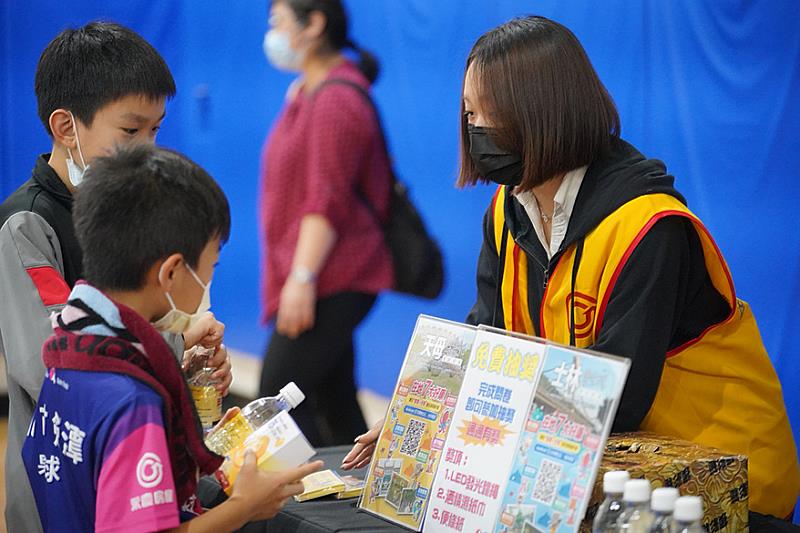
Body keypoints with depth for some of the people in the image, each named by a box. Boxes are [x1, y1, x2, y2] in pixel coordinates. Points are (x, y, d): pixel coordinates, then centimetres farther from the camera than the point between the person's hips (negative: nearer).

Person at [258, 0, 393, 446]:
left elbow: (327, 201, -20)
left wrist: (302, 278, -24)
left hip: (331, 284, -10)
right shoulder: (309, 94, 18)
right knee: (335, 401, 10)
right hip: (332, 285, 10)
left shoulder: (335, 98, -13)